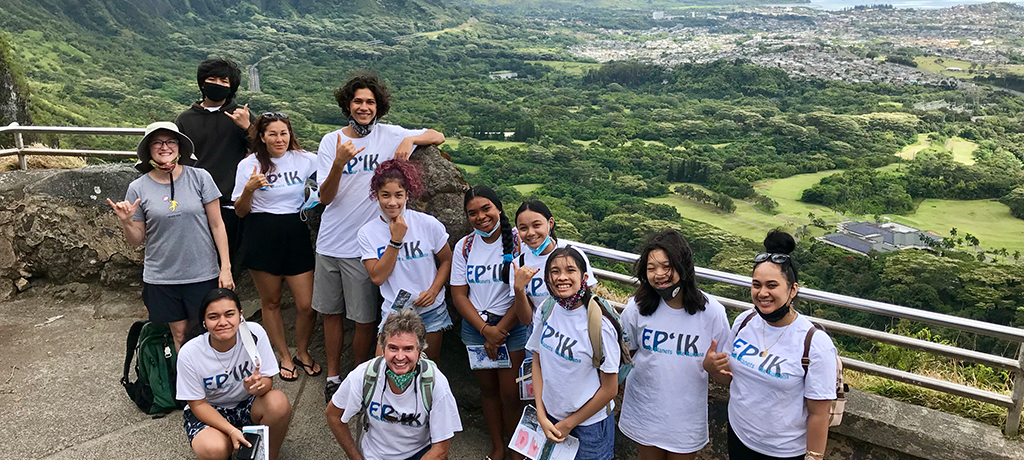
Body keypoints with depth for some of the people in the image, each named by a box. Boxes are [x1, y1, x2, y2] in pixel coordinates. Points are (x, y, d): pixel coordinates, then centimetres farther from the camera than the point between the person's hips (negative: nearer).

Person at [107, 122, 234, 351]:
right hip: (161, 278, 1)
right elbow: (137, 241, 7)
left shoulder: (200, 178, -3)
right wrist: (126, 222, -14)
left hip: (202, 274, -1)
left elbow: (217, 225, -1)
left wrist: (225, 267, -3)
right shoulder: (138, 188, 0)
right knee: (178, 334, 9)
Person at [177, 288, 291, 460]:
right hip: (209, 412, -1)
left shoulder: (254, 333, -19)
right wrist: (232, 431, -25)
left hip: (248, 404, 2)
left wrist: (258, 385, -37)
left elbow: (267, 381, -12)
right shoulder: (189, 353, -20)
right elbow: (198, 404, -12)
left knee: (278, 403, -31)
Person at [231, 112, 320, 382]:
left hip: (296, 235, 1)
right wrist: (249, 189, -18)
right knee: (271, 302, 10)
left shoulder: (304, 160, 1)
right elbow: (240, 212, 1)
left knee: (307, 305, -2)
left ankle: (303, 352, 24)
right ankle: (284, 356, 30)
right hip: (262, 237, -1)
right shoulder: (249, 165, -1)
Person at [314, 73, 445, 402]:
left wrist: (410, 140, -14)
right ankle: (333, 375, 32)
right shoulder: (331, 141, 1)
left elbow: (438, 136, 5)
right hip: (329, 243, 2)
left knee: (365, 319, 5)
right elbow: (325, 198, -6)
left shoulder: (390, 135, -2)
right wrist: (339, 163, -24)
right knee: (330, 312, 14)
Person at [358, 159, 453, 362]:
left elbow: (447, 261, 2)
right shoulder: (367, 233, -6)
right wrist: (396, 239, -19)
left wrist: (433, 291, -12)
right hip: (394, 314, 0)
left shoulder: (428, 224, -8)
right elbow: (377, 277, -14)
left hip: (431, 310, 1)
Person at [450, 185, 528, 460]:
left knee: (510, 394, 0)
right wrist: (486, 329, -12)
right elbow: (459, 295, 0)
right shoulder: (464, 247, 1)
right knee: (488, 388, 15)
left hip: (513, 325, -4)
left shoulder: (518, 241, -12)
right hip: (475, 325, 4)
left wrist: (499, 332, -12)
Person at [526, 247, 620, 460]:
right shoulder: (545, 312, -7)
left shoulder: (600, 325, -22)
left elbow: (609, 389, -16)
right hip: (550, 416, 5)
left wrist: (569, 424, -9)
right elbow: (538, 362, 4)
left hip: (589, 424, -4)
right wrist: (542, 416, -3)